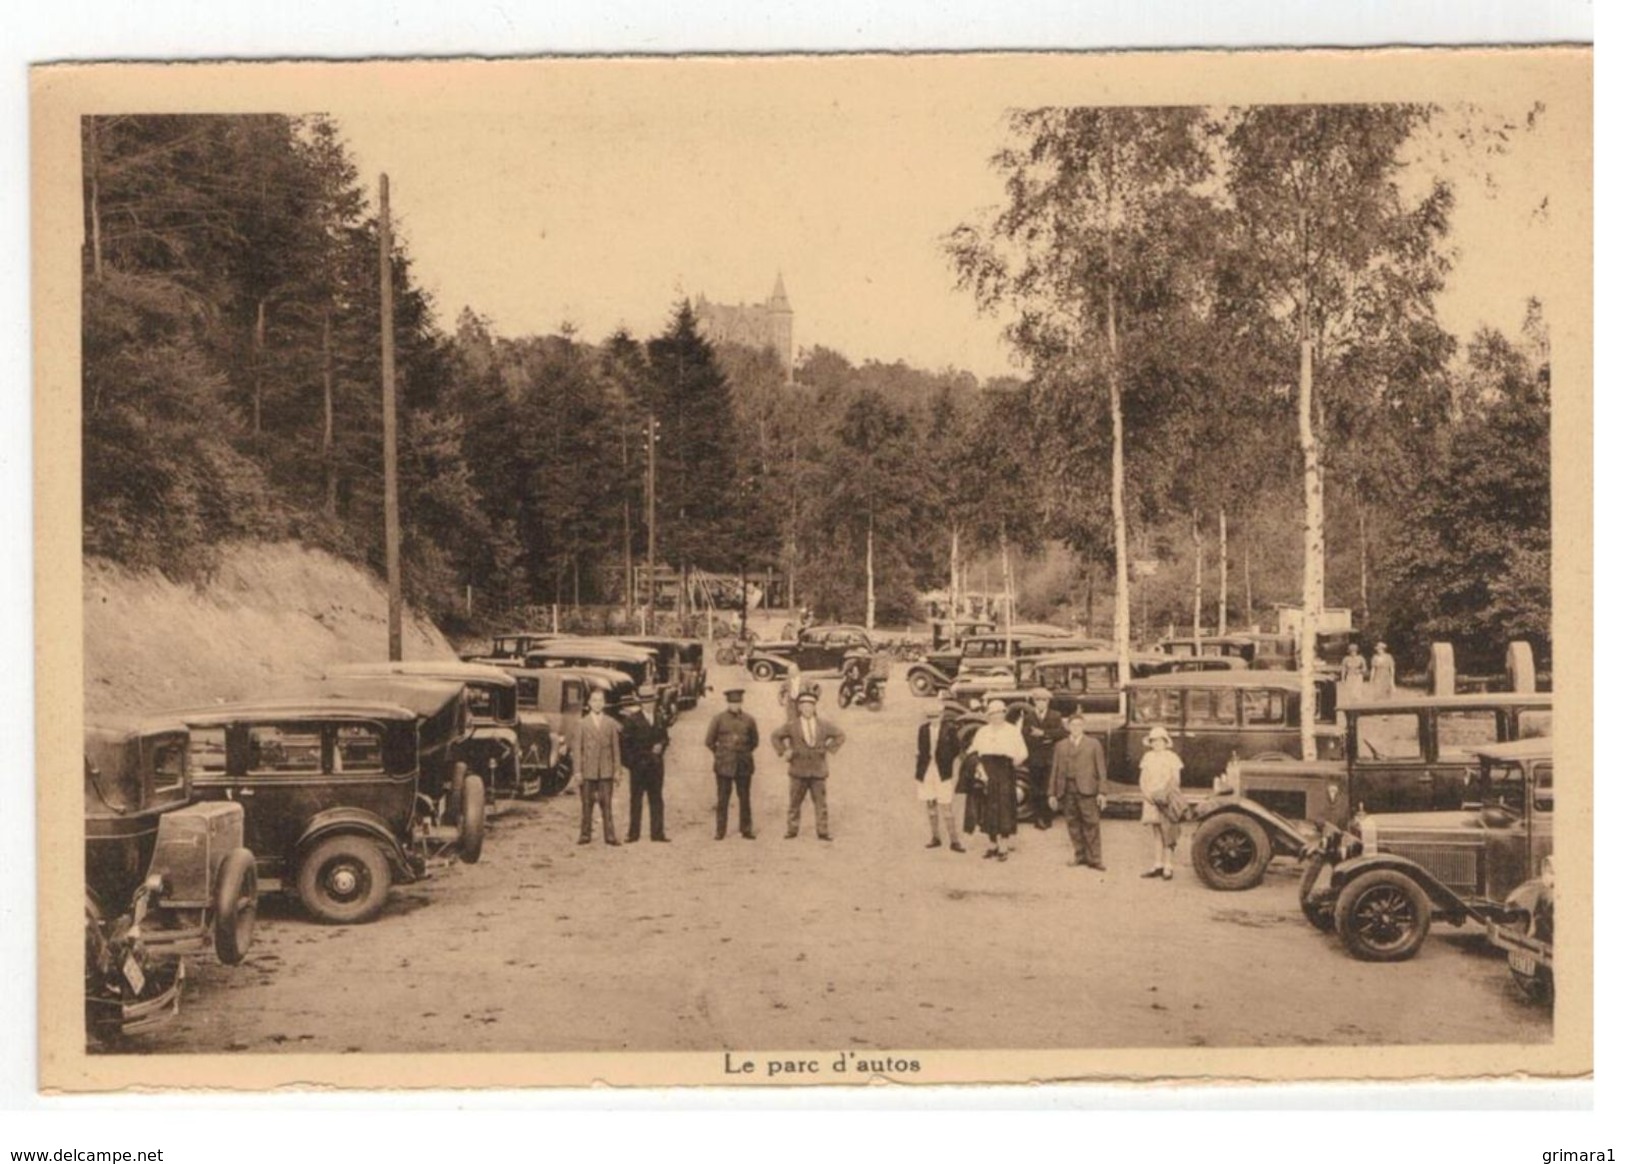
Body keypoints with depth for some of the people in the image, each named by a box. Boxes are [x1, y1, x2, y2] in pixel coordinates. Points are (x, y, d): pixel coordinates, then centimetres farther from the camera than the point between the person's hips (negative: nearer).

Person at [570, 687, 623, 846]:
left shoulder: (611, 724, 7)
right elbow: (576, 748, 1)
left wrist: (617, 769, 4)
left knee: (607, 804, -1)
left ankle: (610, 836, 0)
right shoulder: (581, 724, 3)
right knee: (587, 804, 4)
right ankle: (585, 835, 9)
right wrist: (577, 770, -4)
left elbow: (616, 748, 8)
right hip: (588, 770, 0)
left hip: (606, 770, 0)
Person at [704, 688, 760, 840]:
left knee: (744, 798, 4)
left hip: (744, 765, 2)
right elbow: (709, 740, 7)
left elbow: (755, 740, 18)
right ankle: (720, 831, 4)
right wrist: (718, 754, 8)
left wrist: (746, 752, 11)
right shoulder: (718, 719, 1)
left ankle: (746, 830, 11)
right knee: (722, 798, -1)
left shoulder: (748, 720, 6)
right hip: (724, 765, -2)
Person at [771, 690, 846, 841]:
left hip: (818, 771, 1)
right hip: (799, 772, -1)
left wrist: (830, 750, 5)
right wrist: (784, 752, 2)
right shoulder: (791, 726, 1)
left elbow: (840, 735, 14)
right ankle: (792, 831, 12)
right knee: (795, 803, 4)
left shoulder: (824, 725, 5)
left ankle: (823, 832, 6)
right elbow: (776, 736, 12)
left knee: (821, 803, 1)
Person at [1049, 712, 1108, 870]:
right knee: (1073, 824, 5)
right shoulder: (1060, 746, 13)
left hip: (1087, 789, -2)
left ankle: (1094, 858, 0)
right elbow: (1055, 770, 12)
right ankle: (1080, 855, 16)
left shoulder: (1093, 744, 8)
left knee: (1091, 824, -4)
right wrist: (1052, 793, 8)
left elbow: (1101, 769, 4)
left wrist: (1101, 792, -4)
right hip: (1067, 790, 2)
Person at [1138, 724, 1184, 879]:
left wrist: (1162, 795, -14)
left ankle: (1168, 867, -5)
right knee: (1154, 833, 3)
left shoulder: (1172, 757, 0)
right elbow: (1143, 780, 10)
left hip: (1167, 800, -4)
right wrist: (1149, 794, -6)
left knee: (1167, 833, -5)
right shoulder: (1148, 757, 12)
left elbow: (1174, 781, -3)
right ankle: (1157, 865, 6)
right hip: (1151, 800, 4)